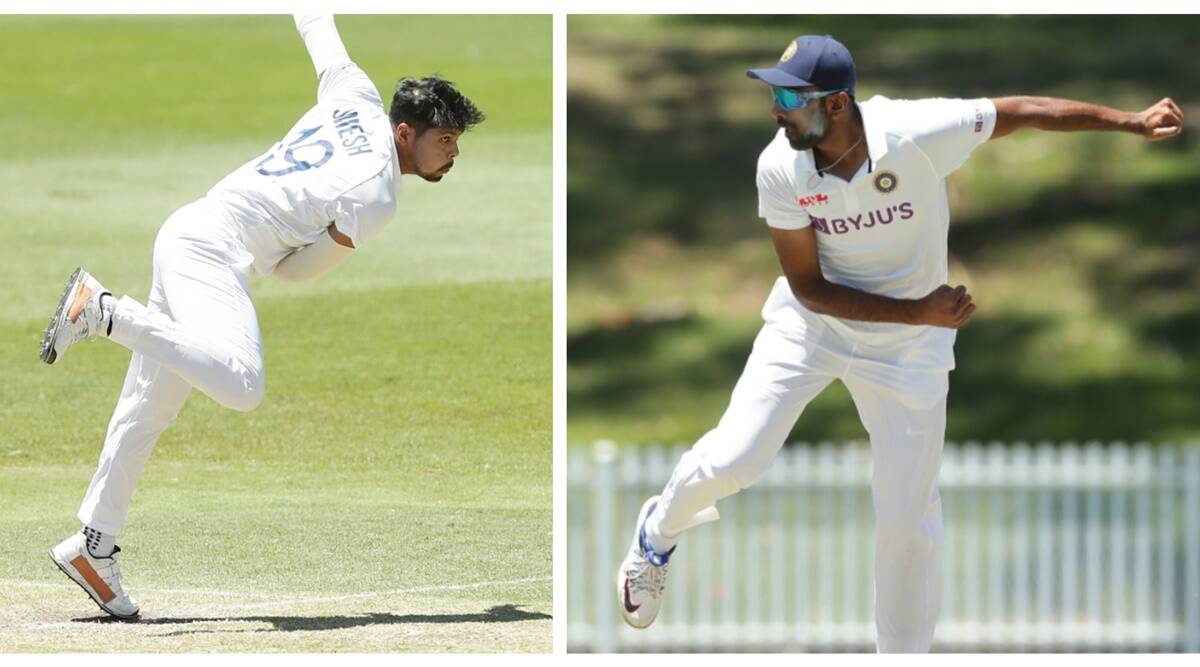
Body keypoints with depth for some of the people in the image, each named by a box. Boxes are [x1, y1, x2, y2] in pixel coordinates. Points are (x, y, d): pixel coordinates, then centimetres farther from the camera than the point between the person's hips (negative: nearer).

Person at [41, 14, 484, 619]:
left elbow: (316, 29, 29)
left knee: (149, 407, 14)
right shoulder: (375, 197, -12)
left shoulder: (356, 96, 10)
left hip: (183, 234, 10)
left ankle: (93, 546, 19)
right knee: (241, 384, -34)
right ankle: (103, 310, -27)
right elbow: (295, 269, -5)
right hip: (214, 247, -10)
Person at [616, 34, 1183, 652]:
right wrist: (917, 312, -24)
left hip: (908, 347, 0)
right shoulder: (780, 168, -22)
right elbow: (809, 288, -16)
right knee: (730, 461, -9)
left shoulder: (915, 134, -28)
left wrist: (1133, 122, -18)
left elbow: (1022, 112, -16)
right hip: (811, 324, 1)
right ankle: (659, 532, 25)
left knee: (907, 516, 3)